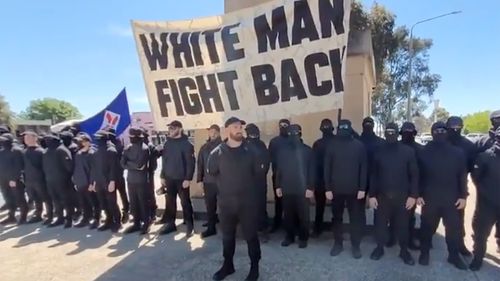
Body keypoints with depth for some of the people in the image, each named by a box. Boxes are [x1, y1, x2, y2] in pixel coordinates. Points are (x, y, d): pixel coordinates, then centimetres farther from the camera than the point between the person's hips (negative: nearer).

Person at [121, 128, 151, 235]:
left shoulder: (144, 149, -11)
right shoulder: (128, 149, 8)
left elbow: (140, 165, -19)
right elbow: (123, 164, 0)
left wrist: (129, 163, -5)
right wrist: (134, 165, -14)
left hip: (142, 181, -6)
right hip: (131, 180, 6)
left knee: (143, 203, 4)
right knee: (133, 204, 13)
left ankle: (146, 224, 16)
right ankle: (137, 223, 26)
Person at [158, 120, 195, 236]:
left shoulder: (186, 144, -10)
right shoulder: (167, 143, 8)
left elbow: (190, 162, -13)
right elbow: (164, 161, 12)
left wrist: (188, 178, -17)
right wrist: (163, 176, 9)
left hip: (181, 179, -5)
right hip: (169, 178, 5)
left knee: (185, 202, 4)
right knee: (170, 202, 13)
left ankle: (189, 225, 16)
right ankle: (170, 223, 26)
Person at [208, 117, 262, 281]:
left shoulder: (249, 150, -2)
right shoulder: (217, 152, -4)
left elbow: (258, 172, 3)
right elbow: (212, 172, 6)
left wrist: (246, 184, 3)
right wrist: (225, 183, 8)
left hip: (247, 200, -1)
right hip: (226, 201, 1)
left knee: (251, 235, 7)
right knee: (227, 235, 17)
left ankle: (254, 267, 26)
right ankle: (228, 265, 37)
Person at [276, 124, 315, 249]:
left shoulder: (307, 150, -2)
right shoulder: (283, 151, 5)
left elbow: (312, 171, -3)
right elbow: (278, 170, 8)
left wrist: (310, 188, -8)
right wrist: (278, 186, 5)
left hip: (302, 190, -2)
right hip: (287, 189, 2)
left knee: (303, 216, 6)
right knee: (288, 215, 11)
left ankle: (303, 238, 23)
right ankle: (289, 236, 26)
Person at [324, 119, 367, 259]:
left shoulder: (359, 145, -3)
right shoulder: (331, 145, -2)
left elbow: (363, 168, -1)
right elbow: (327, 168, -1)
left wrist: (362, 188, -6)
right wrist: (328, 188, -5)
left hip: (354, 189, -1)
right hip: (336, 189, 1)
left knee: (356, 218, 9)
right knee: (337, 217, 12)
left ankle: (356, 246, 24)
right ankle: (338, 244, 27)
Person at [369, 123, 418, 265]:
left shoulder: (408, 151, -3)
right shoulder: (379, 151, 0)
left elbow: (414, 175, -1)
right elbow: (373, 175, 1)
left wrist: (413, 195, -6)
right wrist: (372, 195, -2)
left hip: (402, 196, -1)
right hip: (382, 195, 1)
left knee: (402, 225, 11)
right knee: (380, 224, 9)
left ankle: (404, 250, 29)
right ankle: (379, 248, 27)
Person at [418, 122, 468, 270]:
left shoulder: (457, 153, 0)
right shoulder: (425, 152, -3)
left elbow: (462, 176, 3)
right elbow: (419, 175, -1)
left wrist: (463, 196, -2)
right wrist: (419, 194, -4)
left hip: (451, 199, 1)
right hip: (429, 198, -1)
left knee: (453, 228, 10)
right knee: (428, 227, 10)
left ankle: (454, 255, 27)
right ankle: (424, 253, 25)